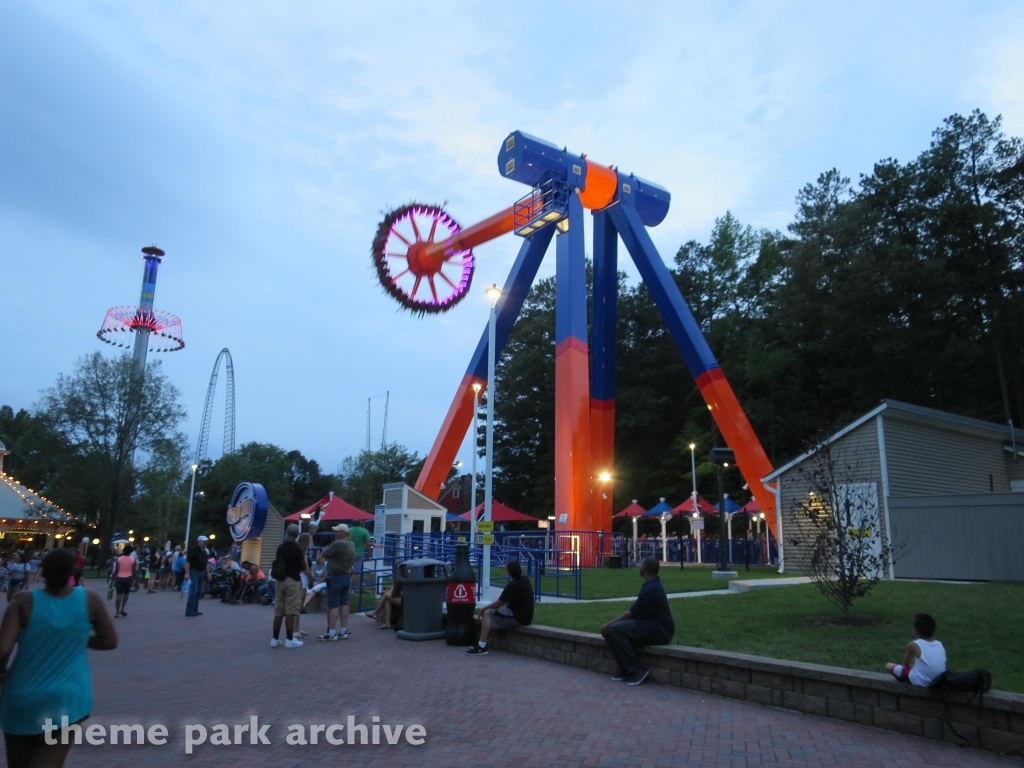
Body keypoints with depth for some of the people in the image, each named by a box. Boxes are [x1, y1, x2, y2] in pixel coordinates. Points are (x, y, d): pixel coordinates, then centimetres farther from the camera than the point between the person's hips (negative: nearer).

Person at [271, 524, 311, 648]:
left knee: (279, 610, 9)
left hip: (281, 580, 7)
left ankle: (275, 639, 12)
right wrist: (304, 557, 10)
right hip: (293, 581, -6)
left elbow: (277, 563, 16)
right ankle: (290, 639, -3)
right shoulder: (297, 549, -12)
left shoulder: (280, 547, 8)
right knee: (290, 610, -5)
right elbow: (303, 567, -6)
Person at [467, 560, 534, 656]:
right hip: (525, 615, 10)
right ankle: (482, 643, 15)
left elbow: (498, 603, -12)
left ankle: (482, 646, -10)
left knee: (487, 613, -9)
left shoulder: (513, 585, -19)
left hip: (518, 617, -10)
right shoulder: (525, 580, 7)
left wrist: (483, 608, 0)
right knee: (491, 613, 17)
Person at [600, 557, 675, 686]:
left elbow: (632, 613, -17)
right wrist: (611, 624, 8)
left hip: (658, 630, -10)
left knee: (615, 630, -23)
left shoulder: (651, 589, -19)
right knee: (613, 629, 1)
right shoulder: (653, 585, 14)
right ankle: (626, 669, 3)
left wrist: (609, 624, -8)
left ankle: (637, 670, -13)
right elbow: (635, 612, 15)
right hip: (655, 626, 10)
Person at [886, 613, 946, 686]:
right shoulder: (939, 644, 3)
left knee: (889, 666, 10)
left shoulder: (913, 645, -11)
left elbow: (905, 664, 2)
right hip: (939, 681, 6)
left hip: (921, 682, -6)